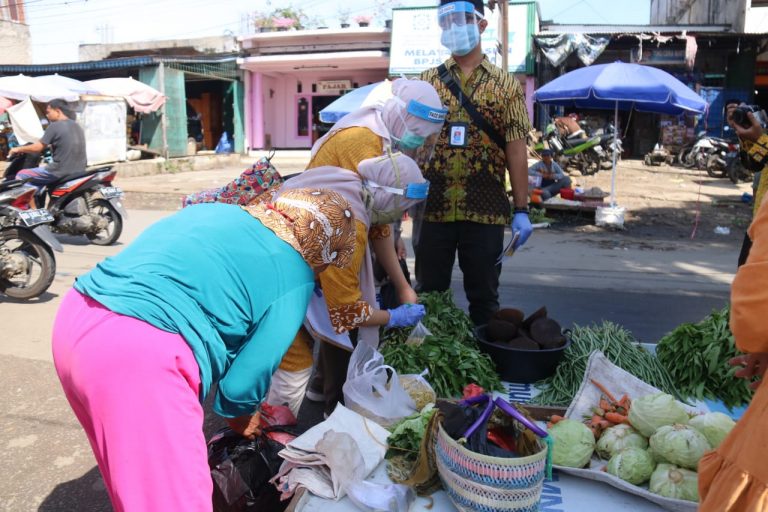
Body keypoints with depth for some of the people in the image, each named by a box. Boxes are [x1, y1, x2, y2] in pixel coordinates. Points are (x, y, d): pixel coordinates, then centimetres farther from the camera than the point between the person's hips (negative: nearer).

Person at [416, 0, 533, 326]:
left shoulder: (505, 85, 6)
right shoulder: (427, 82, 9)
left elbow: (516, 149, 2)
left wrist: (521, 210, -3)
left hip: (485, 210, -1)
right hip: (432, 207, 1)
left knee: (484, 295, 9)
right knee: (429, 293, 10)